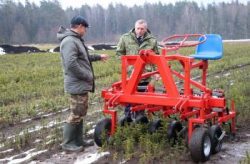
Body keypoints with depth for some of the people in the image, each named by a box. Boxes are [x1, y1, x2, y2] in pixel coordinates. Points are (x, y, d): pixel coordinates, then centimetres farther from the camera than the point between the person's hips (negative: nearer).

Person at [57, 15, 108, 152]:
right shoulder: (69, 41, -18)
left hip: (82, 84, 11)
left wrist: (98, 57, 36)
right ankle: (67, 143, 5)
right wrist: (87, 76, -19)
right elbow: (71, 64, -28)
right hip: (77, 84, -11)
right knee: (76, 114, -5)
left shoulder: (76, 40, 17)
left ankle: (78, 140, 24)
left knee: (80, 113, 15)